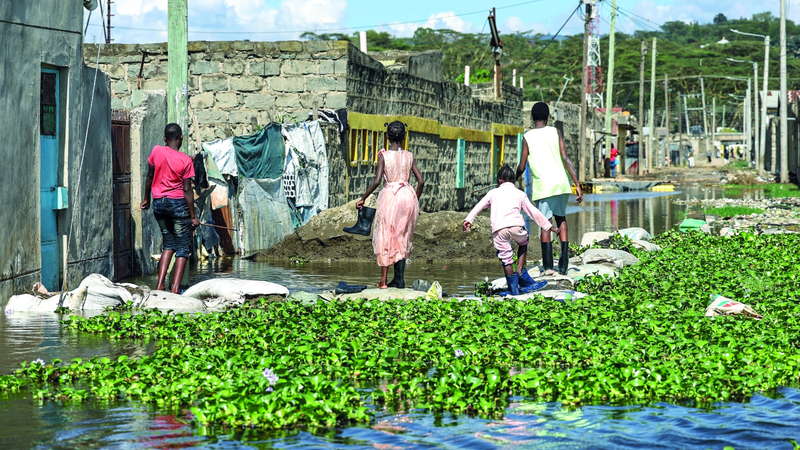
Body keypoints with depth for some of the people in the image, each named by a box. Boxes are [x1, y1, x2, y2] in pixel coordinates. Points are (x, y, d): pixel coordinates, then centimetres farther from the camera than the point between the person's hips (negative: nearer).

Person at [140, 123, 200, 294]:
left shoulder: (156, 151, -3)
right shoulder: (185, 160, -11)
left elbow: (149, 177, 7)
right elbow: (187, 190, -10)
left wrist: (146, 198, 21)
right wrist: (193, 217, -4)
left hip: (158, 202, 4)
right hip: (178, 203, -4)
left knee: (168, 243, 17)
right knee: (183, 246, 4)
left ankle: (160, 285, 7)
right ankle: (176, 288, -6)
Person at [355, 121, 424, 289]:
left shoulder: (384, 155, -4)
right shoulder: (409, 156, 7)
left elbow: (377, 181, -12)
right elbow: (421, 181, 5)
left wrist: (363, 199, -2)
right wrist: (415, 201, 19)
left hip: (390, 194, -3)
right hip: (408, 195, 4)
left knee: (385, 237, 5)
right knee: (402, 238, 12)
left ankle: (383, 280, 3)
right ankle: (399, 279, 9)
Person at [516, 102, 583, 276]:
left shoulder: (527, 137, 2)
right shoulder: (555, 132, 4)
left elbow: (521, 167, 2)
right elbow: (566, 159, -3)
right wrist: (577, 185, -2)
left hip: (542, 185, -2)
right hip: (560, 182, 2)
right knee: (561, 217, 19)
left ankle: (548, 266, -1)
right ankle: (564, 258, 9)